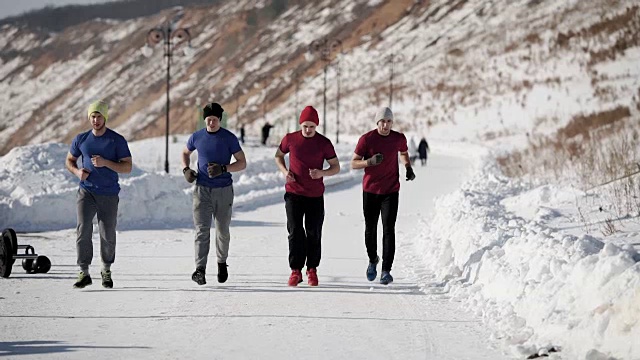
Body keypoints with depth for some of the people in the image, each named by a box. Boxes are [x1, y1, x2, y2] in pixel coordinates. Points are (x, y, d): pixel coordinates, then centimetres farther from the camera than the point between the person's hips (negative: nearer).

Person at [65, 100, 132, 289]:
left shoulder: (117, 140, -3)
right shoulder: (81, 139, 5)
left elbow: (128, 167, -5)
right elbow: (69, 160, 18)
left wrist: (105, 163, -20)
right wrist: (77, 171, -4)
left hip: (109, 194, -1)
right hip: (86, 192, 1)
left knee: (108, 235, 6)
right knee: (83, 230, -14)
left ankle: (106, 271, 27)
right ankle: (84, 273, -11)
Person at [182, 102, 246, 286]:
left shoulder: (229, 138, -3)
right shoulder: (196, 137, 4)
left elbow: (242, 163, -2)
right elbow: (185, 153, 23)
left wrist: (223, 169, -19)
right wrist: (186, 170, 3)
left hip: (224, 190, 0)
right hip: (202, 190, 0)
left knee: (222, 230, 11)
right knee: (202, 229, -11)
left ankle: (222, 262, 36)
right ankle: (200, 269, -20)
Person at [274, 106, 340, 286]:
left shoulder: (324, 143, -3)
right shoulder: (290, 139, -1)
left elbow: (336, 167, 3)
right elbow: (278, 155, 16)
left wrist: (322, 173, -18)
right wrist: (285, 171, -3)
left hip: (315, 196, 0)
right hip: (294, 193, 0)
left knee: (314, 233, 4)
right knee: (295, 232, -6)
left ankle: (312, 269, 17)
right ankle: (296, 270, 0)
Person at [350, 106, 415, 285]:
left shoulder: (399, 139, -1)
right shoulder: (366, 139, -9)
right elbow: (353, 163, -7)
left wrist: (408, 168, 3)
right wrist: (370, 161, -25)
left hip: (391, 192, 0)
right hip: (370, 191, 0)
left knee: (388, 229, -11)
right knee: (370, 229, 11)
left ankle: (386, 271, -13)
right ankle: (373, 260, 38)